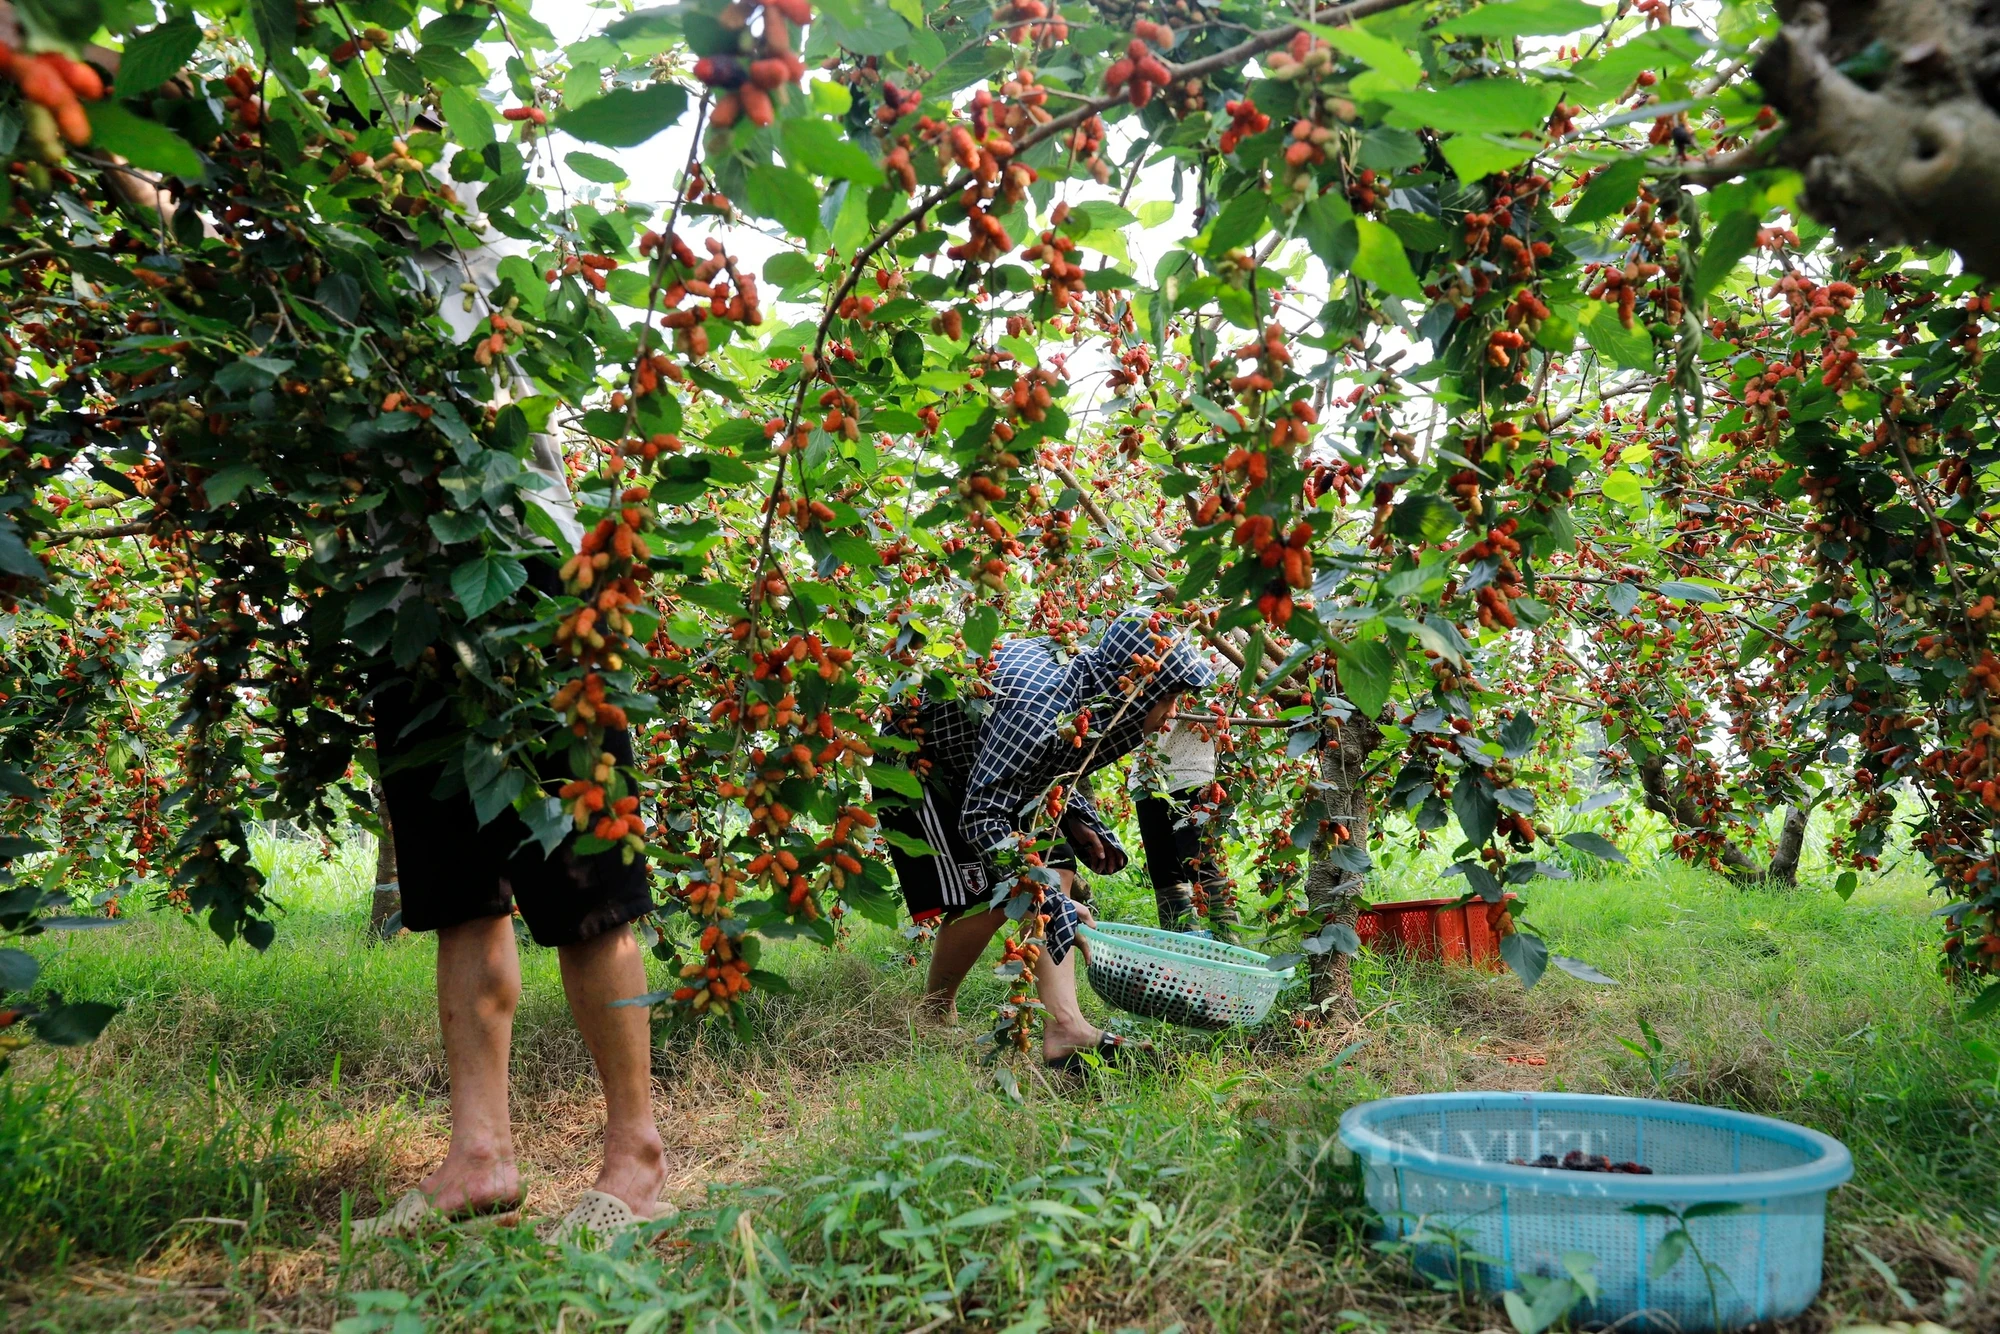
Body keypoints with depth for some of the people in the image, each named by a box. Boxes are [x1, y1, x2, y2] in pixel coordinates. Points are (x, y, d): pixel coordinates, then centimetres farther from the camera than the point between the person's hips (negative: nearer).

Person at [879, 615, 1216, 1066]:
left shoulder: (1094, 703, -10)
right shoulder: (1040, 709, -37)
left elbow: (1050, 768, 11)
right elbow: (982, 816, -36)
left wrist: (1080, 823, -5)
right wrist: (1044, 899, -40)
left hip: (980, 770, 9)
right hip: (919, 765, -9)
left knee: (1056, 866, -5)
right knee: (988, 897, -16)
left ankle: (1064, 1028, -10)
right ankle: (933, 1013, 8)